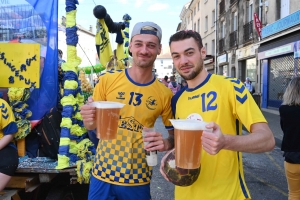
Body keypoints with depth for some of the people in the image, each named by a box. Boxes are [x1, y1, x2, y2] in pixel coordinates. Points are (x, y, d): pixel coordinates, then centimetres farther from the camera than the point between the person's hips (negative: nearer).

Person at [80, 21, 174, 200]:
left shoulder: (164, 94, -6)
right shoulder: (108, 80, -7)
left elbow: (175, 134, 4)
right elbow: (92, 124, 2)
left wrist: (166, 143, -17)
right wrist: (89, 121, -21)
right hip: (103, 174, 0)